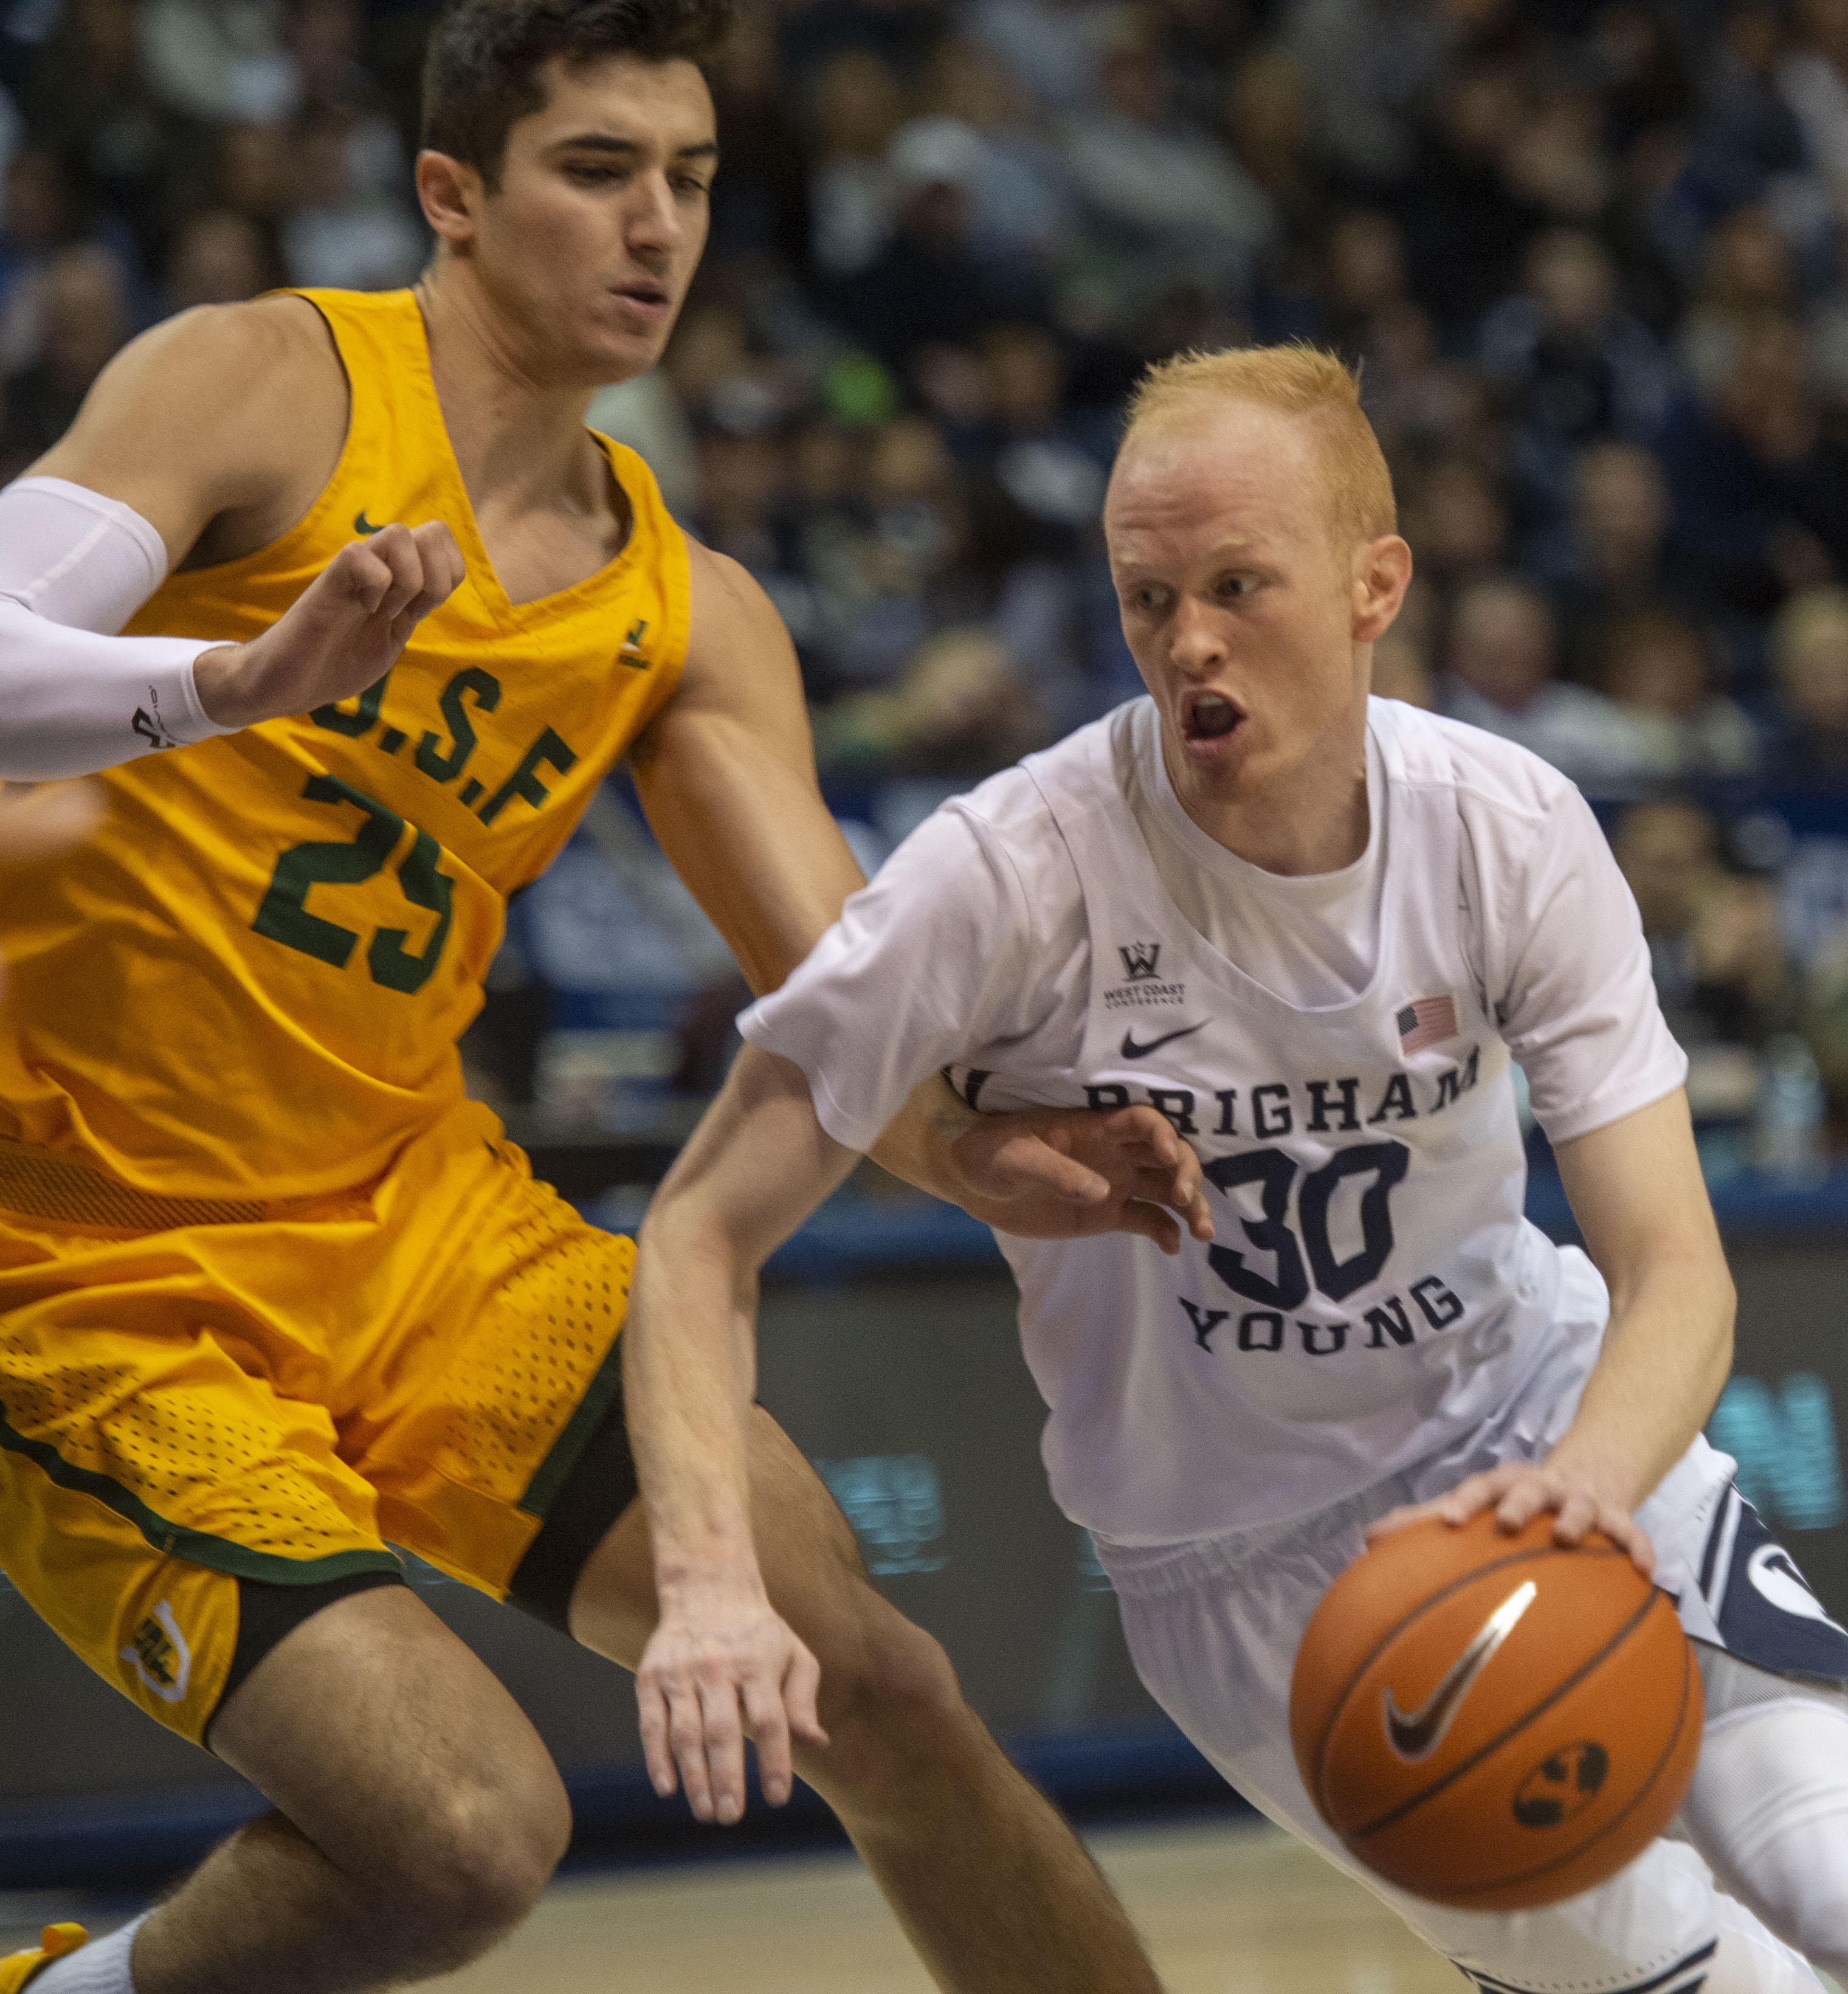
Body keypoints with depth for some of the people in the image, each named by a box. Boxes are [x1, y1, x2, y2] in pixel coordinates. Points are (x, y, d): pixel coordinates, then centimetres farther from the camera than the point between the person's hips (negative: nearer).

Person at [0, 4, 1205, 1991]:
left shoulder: (685, 614, 7)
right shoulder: (261, 389, -12)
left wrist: (973, 1142, -22)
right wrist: (243, 679, -44)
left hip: (419, 1224, 6)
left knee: (872, 1679, 0)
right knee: (468, 1833, -21)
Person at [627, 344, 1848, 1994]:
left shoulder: (1511, 831, -14)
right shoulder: (1019, 871, -22)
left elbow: (1676, 1271, -18)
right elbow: (702, 1235, -18)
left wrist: (1580, 1484, -41)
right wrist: (714, 1580, -35)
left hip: (1549, 1426, 2)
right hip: (1249, 1557, -2)